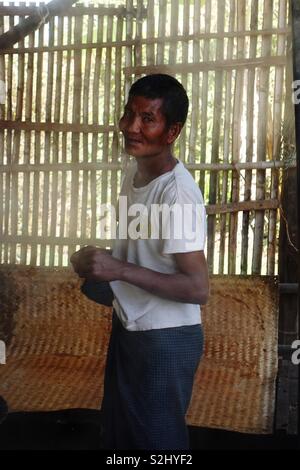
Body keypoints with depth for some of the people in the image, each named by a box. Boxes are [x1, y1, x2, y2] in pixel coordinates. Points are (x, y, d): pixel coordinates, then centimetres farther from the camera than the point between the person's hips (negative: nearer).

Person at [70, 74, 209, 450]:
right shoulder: (134, 170, 1)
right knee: (118, 432, 25)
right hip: (127, 327, 9)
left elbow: (198, 288, -28)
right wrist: (101, 267, 2)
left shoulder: (178, 193, -26)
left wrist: (119, 270, -32)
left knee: (157, 439, 11)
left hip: (166, 339, -9)